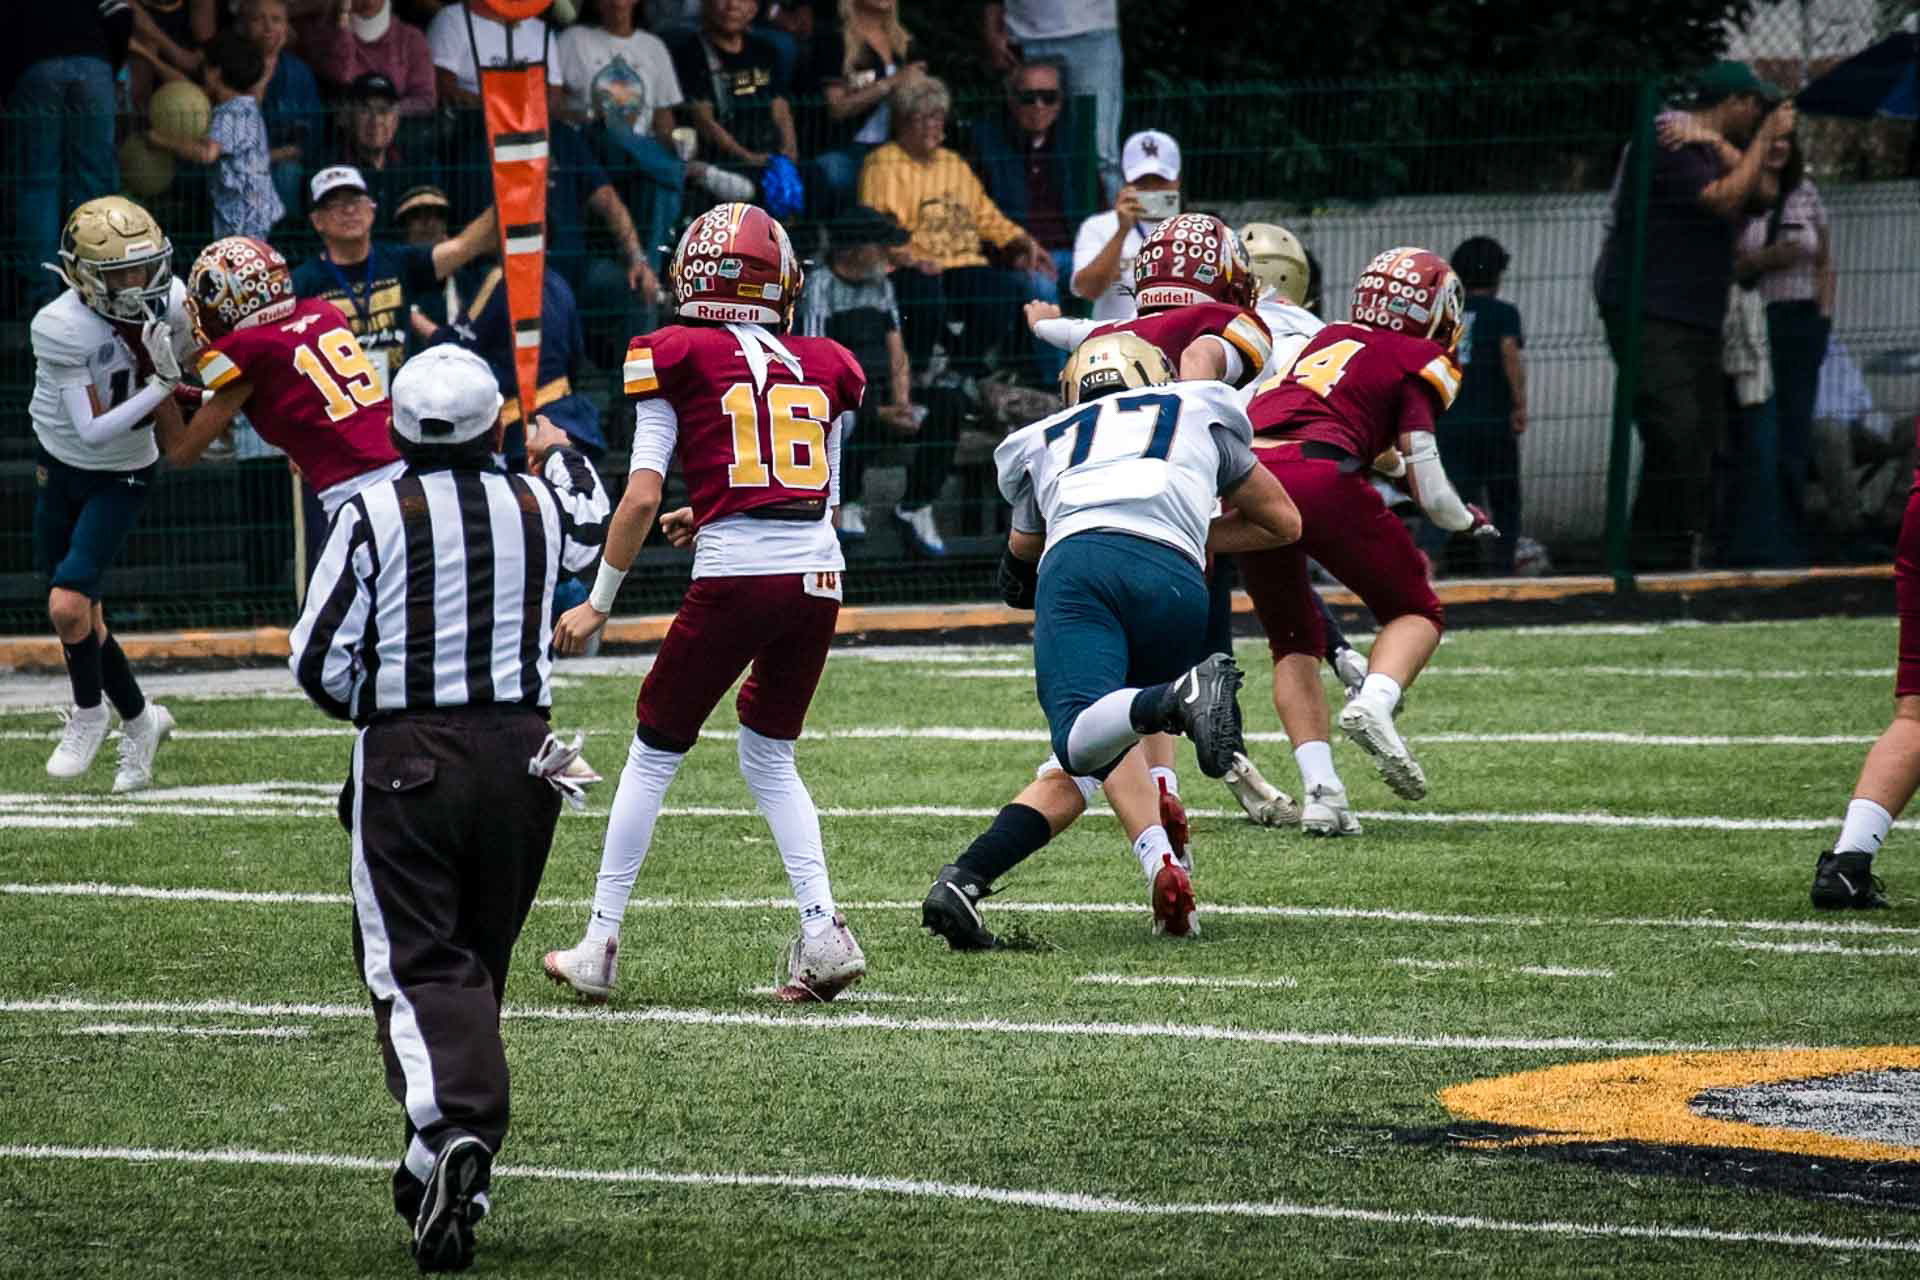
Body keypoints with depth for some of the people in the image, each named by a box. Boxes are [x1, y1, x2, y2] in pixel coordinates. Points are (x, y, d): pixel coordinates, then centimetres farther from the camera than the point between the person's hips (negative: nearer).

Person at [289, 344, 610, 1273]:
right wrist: (560, 456, 50)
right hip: (519, 751, 3)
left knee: (415, 961, -5)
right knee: (479, 956, 15)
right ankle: (451, 1167, 18)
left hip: (408, 759, -3)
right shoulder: (535, 504, 3)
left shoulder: (374, 516, -8)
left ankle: (452, 1122, -31)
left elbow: (318, 659, -7)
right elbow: (591, 532, 30)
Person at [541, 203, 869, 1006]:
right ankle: (823, 931, 3)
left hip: (733, 579, -4)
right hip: (818, 575, 4)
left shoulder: (674, 360, 3)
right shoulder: (824, 370, 16)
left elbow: (642, 496, -2)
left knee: (654, 754, 12)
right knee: (769, 759, 21)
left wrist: (598, 603, 6)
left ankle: (600, 946, 13)